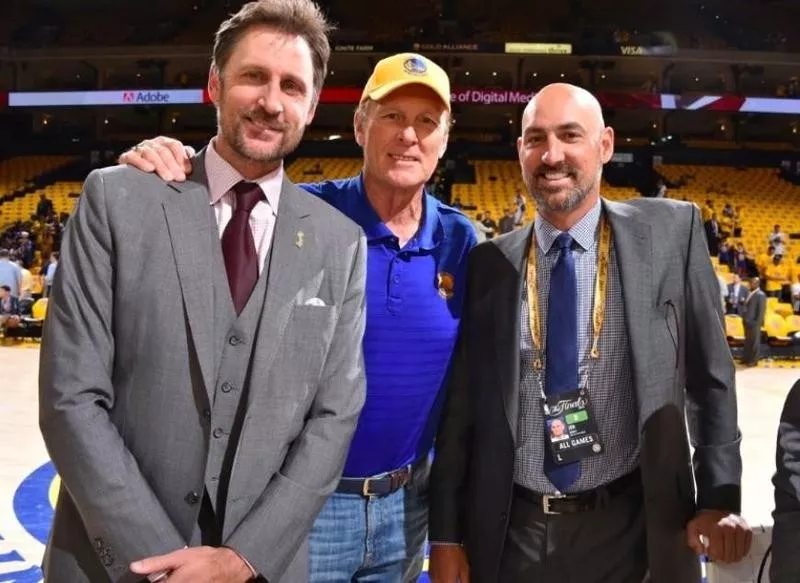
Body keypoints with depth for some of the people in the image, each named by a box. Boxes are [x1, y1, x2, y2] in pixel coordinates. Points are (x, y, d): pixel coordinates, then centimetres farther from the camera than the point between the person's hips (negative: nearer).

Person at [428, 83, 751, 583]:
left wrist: (720, 497, -5)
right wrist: (447, 533, 1)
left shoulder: (671, 232, -2)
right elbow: (461, 404, 1)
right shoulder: (490, 263, 0)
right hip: (512, 534, 1)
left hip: (630, 529, -1)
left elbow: (710, 374, 1)